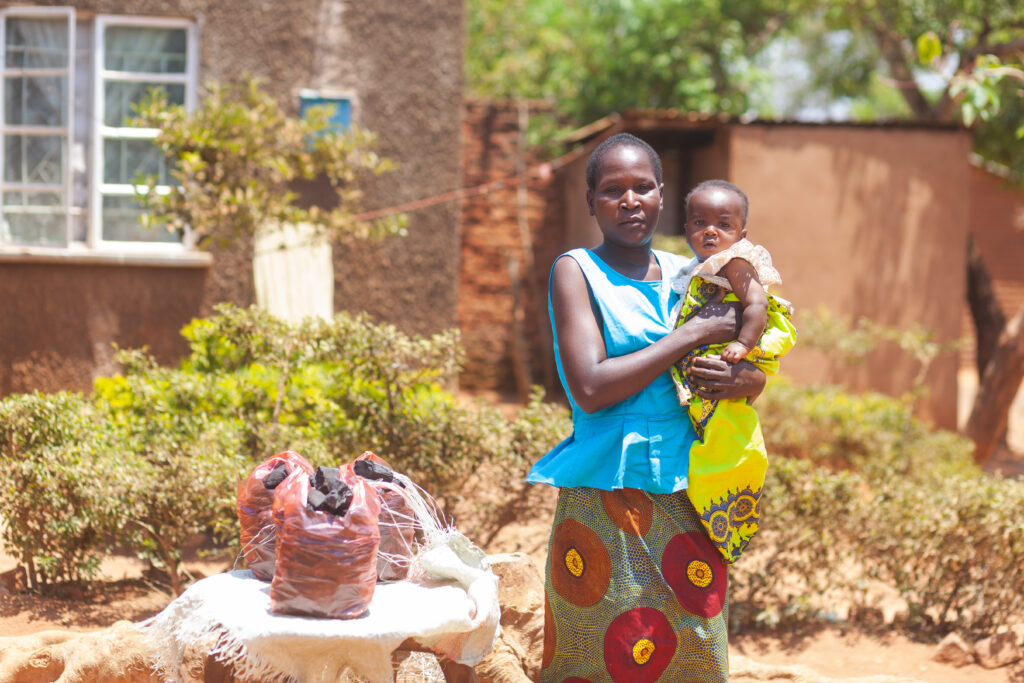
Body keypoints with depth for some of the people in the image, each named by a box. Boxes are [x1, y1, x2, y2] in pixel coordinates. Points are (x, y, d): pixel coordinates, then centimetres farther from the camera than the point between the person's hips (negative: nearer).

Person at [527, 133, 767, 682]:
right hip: (607, 500, -4)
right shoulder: (576, 272, -3)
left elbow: (757, 376, 15)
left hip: (687, 501, 5)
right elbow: (590, 388, -16)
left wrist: (745, 380, -10)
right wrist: (692, 334, -12)